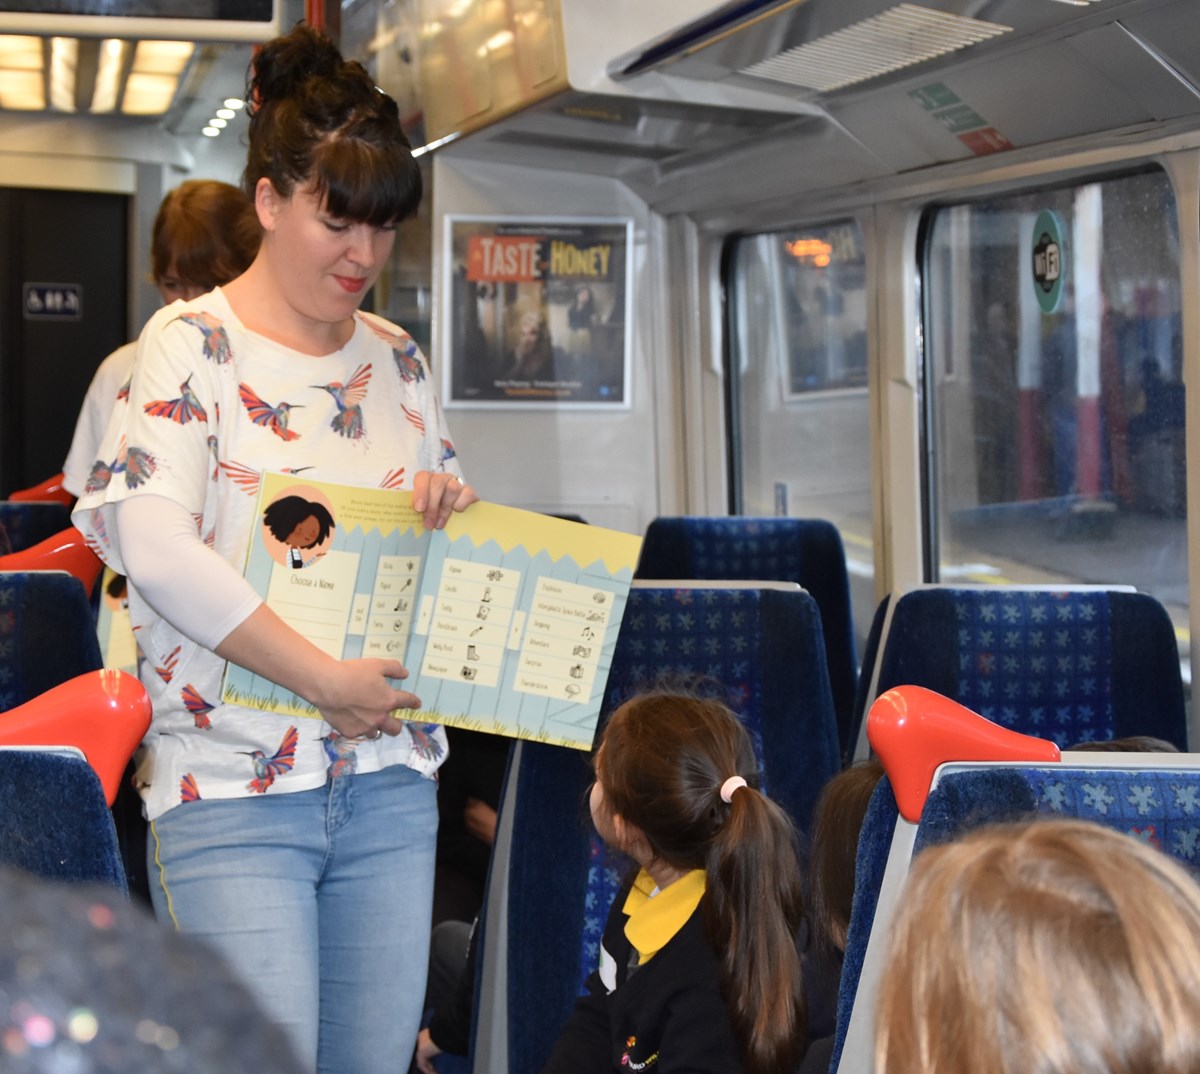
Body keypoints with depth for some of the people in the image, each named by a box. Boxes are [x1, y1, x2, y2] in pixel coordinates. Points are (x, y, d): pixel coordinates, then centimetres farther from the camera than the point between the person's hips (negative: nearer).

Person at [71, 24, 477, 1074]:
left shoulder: (397, 359, 13)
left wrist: (455, 509, -2)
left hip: (389, 782, 6)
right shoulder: (192, 344, -6)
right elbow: (154, 543, -20)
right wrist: (326, 679, -20)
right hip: (233, 793, -5)